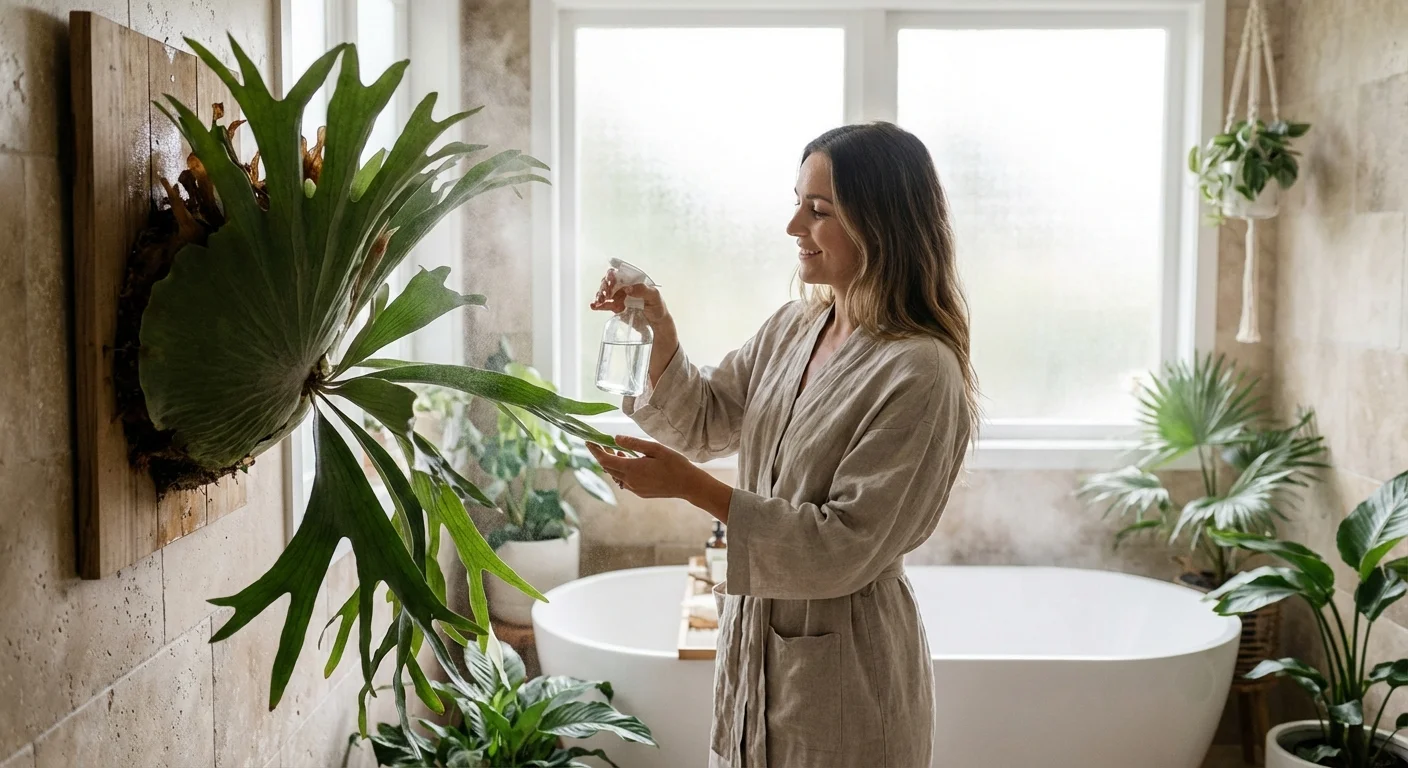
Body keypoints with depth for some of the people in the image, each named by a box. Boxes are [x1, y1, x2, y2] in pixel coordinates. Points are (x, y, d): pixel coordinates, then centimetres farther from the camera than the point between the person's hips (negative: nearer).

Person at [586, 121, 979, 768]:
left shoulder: (920, 373, -21)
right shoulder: (793, 327, 3)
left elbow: (846, 548, -23)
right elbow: (703, 425, 11)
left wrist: (693, 488, -27)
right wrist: (660, 333, -6)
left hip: (843, 671, -7)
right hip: (755, 636, 7)